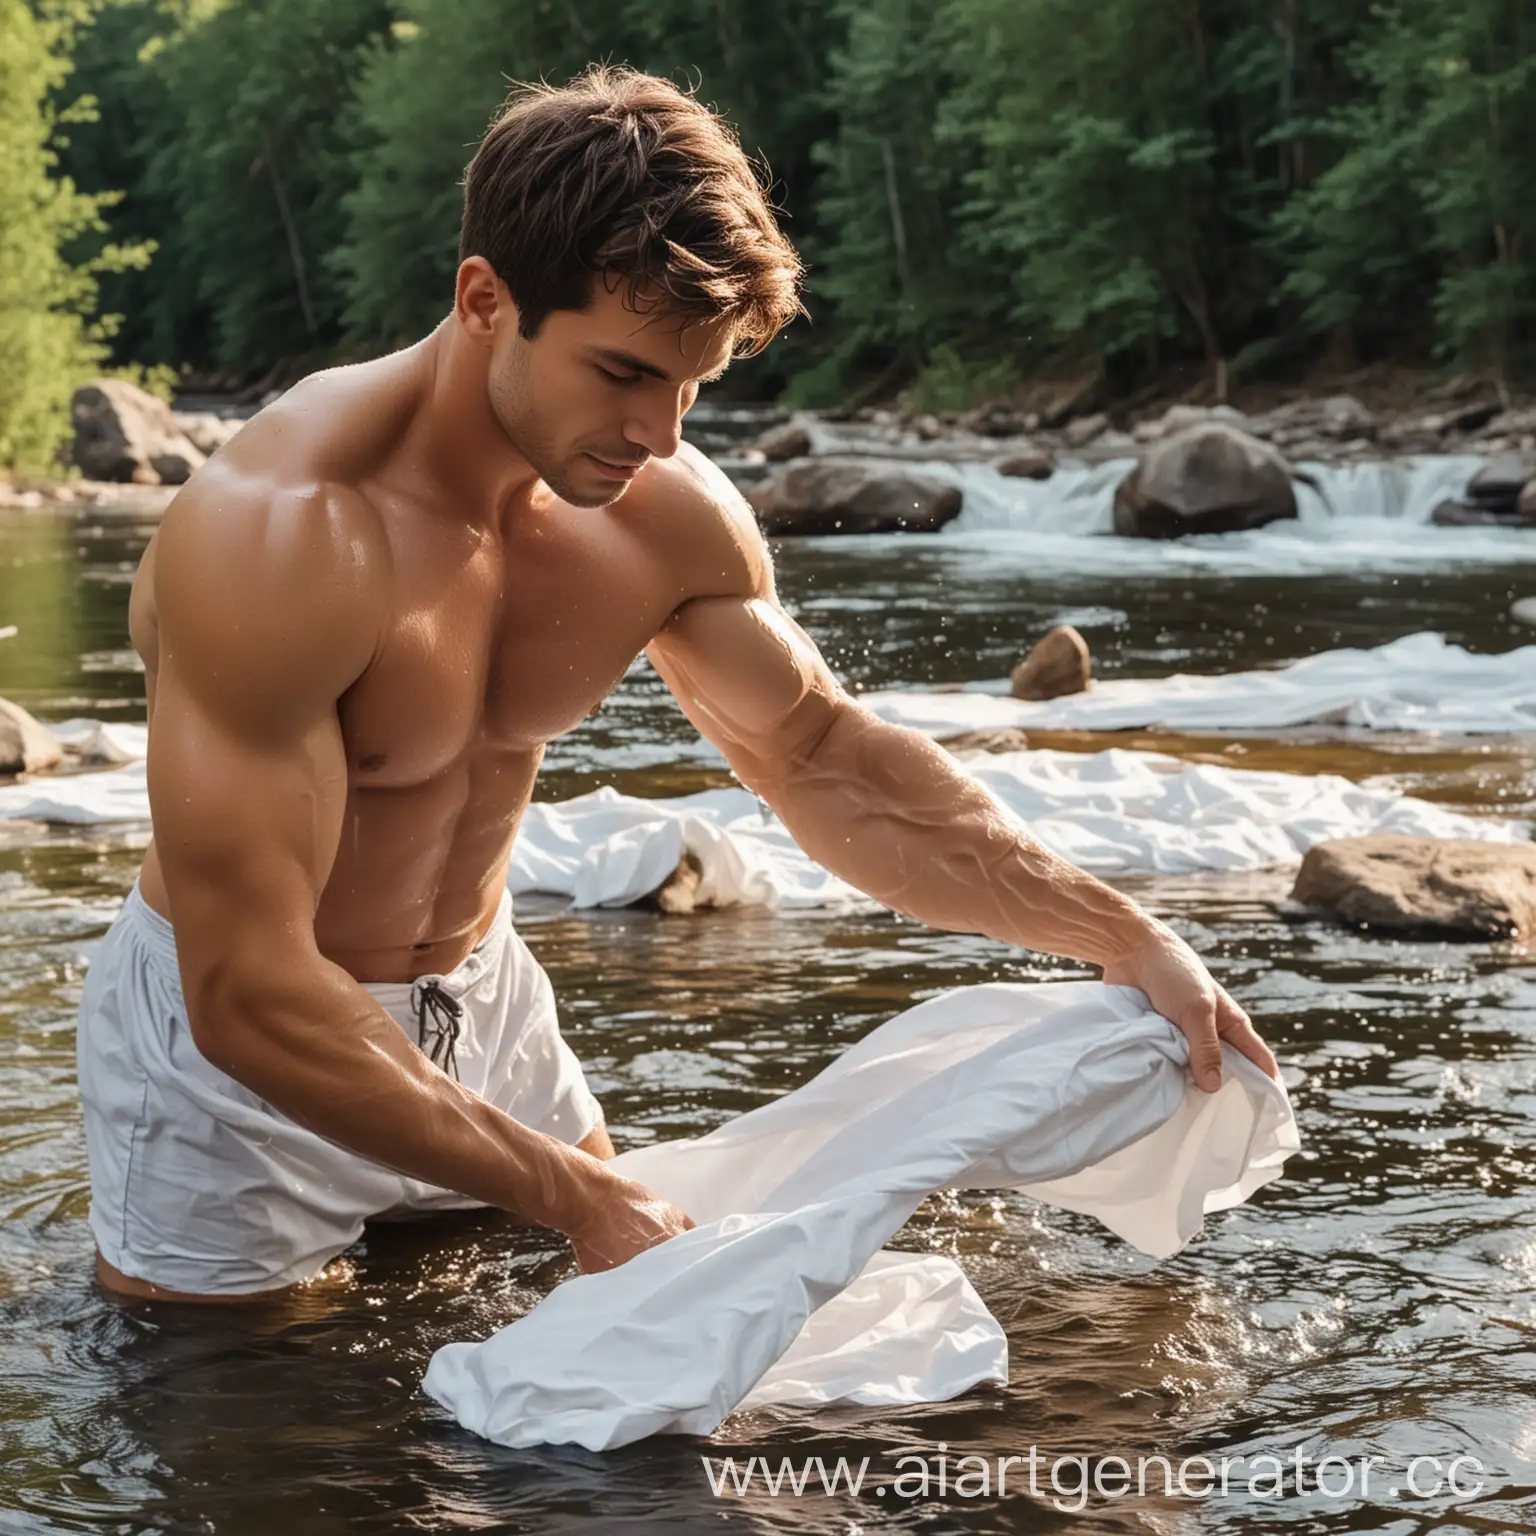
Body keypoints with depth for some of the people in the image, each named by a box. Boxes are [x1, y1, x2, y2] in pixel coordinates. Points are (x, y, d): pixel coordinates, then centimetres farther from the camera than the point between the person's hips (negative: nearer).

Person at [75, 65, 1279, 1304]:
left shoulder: (669, 517, -12)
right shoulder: (279, 538, -33)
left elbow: (826, 760, 3)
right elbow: (248, 994, -34)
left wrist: (1124, 939, -6)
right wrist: (578, 1198, -34)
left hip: (483, 1003, 6)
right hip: (241, 1042, -6)